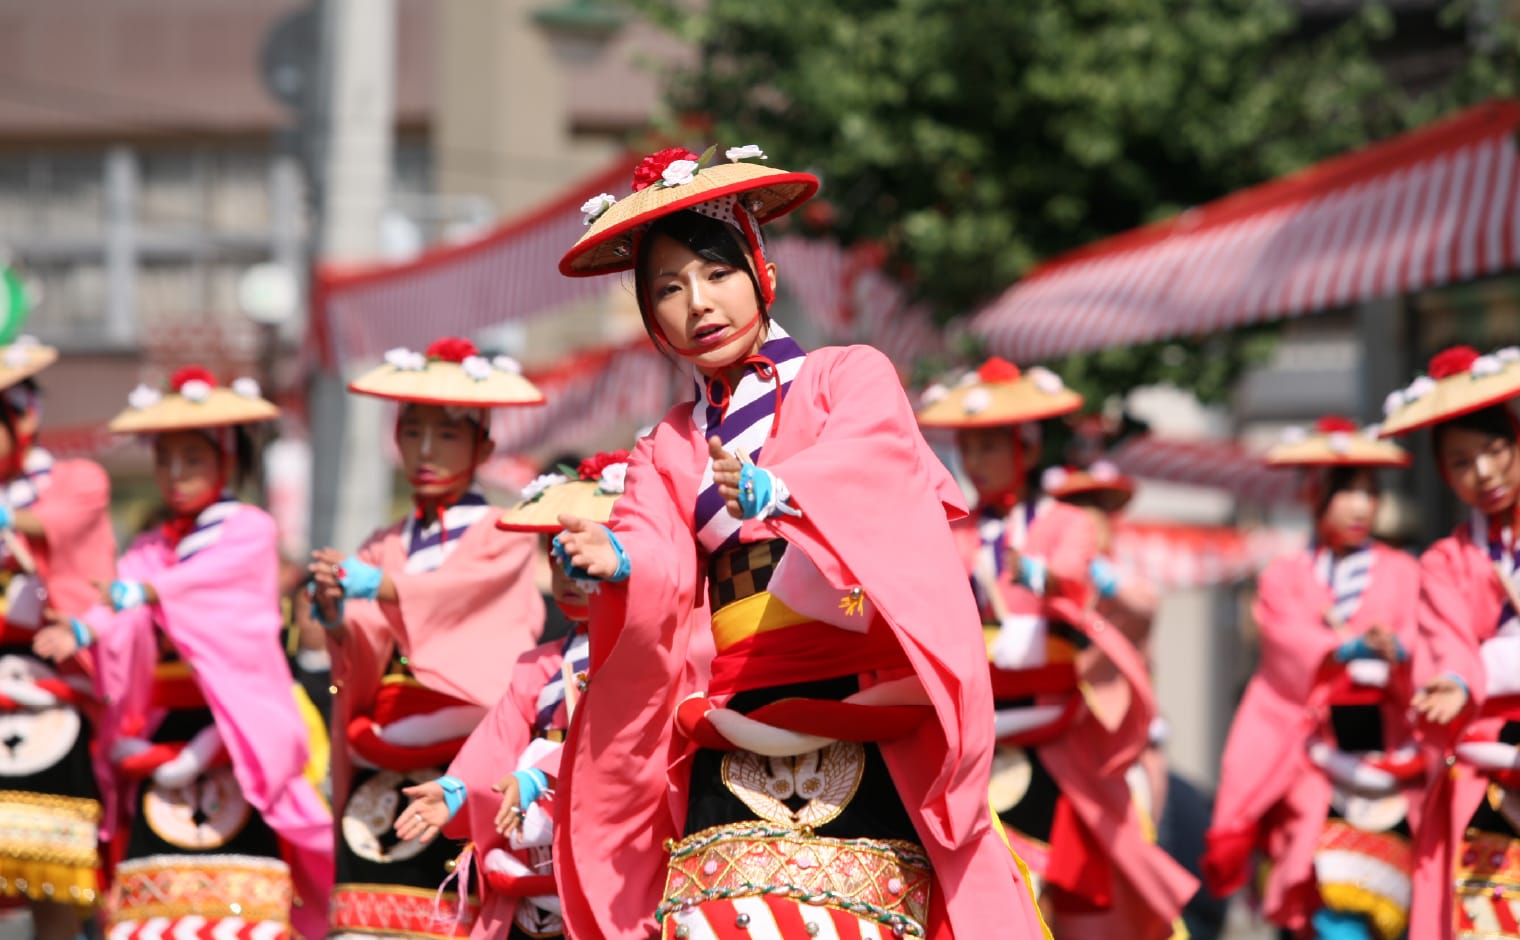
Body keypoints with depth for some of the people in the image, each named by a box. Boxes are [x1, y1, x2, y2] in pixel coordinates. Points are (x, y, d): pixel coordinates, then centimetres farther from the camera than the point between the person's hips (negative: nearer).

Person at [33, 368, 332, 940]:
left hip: (234, 720, -4)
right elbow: (119, 613, -2)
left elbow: (206, 574, -16)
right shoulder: (149, 549, 15)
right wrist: (80, 630, -24)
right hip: (160, 723, 4)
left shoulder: (249, 530, 4)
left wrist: (142, 592, -31)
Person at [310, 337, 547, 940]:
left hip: (465, 765, -4)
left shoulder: (503, 536, 8)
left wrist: (371, 586, -28)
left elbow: (449, 591, -14)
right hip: (382, 775, 4)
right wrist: (335, 615, -17)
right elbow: (361, 660, 4)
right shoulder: (384, 548, 18)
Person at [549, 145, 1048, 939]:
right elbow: (660, 565, 2)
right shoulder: (669, 450, 20)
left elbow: (865, 461, -14)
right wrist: (616, 562, -23)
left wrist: (775, 492, -35)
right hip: (735, 744, 3)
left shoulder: (851, 377, 9)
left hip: (859, 723, -3)